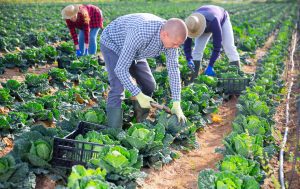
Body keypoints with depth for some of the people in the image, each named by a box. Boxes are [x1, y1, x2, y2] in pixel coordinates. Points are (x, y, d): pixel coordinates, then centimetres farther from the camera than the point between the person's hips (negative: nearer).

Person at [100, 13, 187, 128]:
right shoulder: (140, 34, -44)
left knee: (149, 85, 3)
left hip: (134, 51, 7)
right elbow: (120, 68, -39)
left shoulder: (171, 35, -24)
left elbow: (173, 68, -16)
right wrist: (138, 95, -38)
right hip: (112, 44, -7)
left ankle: (139, 124, 18)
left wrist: (176, 104, -19)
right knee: (118, 88, -22)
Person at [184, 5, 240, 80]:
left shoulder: (213, 22, -47)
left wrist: (210, 66, -43)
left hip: (222, 20, -3)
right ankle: (193, 78, -6)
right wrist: (189, 60, -40)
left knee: (229, 48, -14)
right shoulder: (191, 24, -36)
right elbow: (187, 44, -25)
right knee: (197, 49, -10)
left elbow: (217, 46, -43)